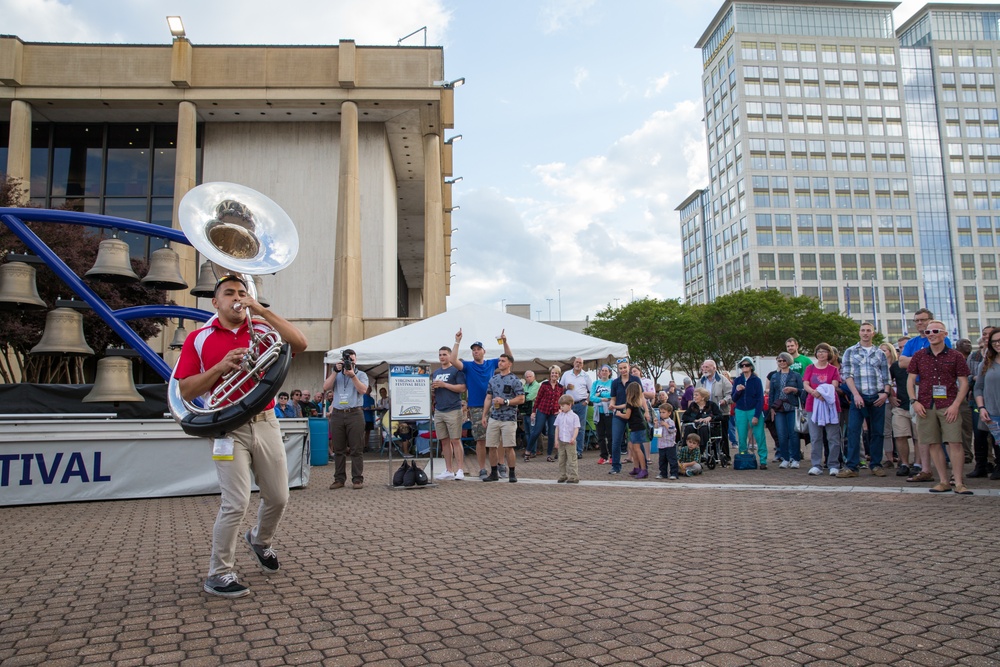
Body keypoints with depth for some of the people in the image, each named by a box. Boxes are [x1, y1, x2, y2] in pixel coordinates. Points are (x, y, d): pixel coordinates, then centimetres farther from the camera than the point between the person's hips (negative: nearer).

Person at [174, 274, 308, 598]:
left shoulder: (262, 331, 7)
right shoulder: (198, 338, 3)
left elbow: (300, 343, -11)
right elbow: (186, 391, -1)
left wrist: (261, 310, -12)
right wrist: (221, 367, -16)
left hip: (266, 423, 3)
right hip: (229, 429, -3)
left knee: (278, 496, 10)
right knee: (236, 503, -8)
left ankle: (260, 541, 41)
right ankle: (219, 574, 10)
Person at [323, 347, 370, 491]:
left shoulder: (361, 374, 11)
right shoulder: (336, 375, 17)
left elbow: (363, 390, -5)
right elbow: (326, 387, 2)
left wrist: (352, 375, -14)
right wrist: (335, 371, -6)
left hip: (355, 414, -2)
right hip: (337, 414, 3)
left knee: (356, 449, -3)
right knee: (338, 449, 5)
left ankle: (357, 479, 0)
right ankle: (339, 479, 11)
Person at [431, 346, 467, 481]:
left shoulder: (456, 370, -2)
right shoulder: (435, 373, 18)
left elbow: (462, 388, -12)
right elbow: (433, 390, 23)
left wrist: (444, 384, -16)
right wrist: (432, 388, -1)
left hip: (453, 410, -6)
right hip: (438, 410, 6)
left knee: (455, 440, -6)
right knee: (444, 441, 9)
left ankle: (460, 470, -2)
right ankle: (449, 470, 15)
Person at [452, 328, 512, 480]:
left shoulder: (491, 363, 7)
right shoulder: (468, 365, 1)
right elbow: (454, 360, -15)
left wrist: (505, 341, -9)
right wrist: (457, 342, -20)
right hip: (476, 408, -2)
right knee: (480, 440, 2)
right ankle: (482, 469, 9)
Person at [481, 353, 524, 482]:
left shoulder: (514, 380, -3)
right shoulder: (493, 379, 13)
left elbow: (521, 399, -7)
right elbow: (488, 398, 16)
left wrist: (504, 401, -14)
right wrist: (484, 416, 11)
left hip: (509, 419, -5)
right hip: (494, 418, 5)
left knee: (508, 447, -4)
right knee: (491, 446, 5)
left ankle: (512, 473, 9)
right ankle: (494, 473, 17)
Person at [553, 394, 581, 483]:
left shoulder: (574, 416, -5)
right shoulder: (559, 416, 7)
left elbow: (576, 428, -8)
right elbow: (557, 428, 8)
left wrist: (573, 438, -21)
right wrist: (556, 439, 3)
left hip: (570, 442, -5)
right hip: (561, 441, 5)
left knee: (572, 459, -2)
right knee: (561, 459, 11)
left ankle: (573, 477, 1)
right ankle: (563, 476, 20)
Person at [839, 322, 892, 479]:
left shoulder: (880, 353, 12)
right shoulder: (850, 352, 6)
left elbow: (886, 376, 11)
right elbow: (847, 375, -1)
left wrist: (886, 393, -6)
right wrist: (856, 394, -11)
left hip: (877, 398, 2)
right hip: (858, 397, -2)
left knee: (876, 432, 6)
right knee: (853, 430, -7)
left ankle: (876, 465, 16)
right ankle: (851, 466, -6)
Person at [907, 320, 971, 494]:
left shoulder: (955, 356, 4)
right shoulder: (919, 356, 9)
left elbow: (964, 382, 2)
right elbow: (910, 380, 10)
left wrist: (955, 405, -8)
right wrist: (914, 401, -3)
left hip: (948, 406, -2)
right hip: (925, 406, 2)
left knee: (955, 443, -7)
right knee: (933, 444, 5)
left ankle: (959, 483, -1)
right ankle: (943, 481, 13)